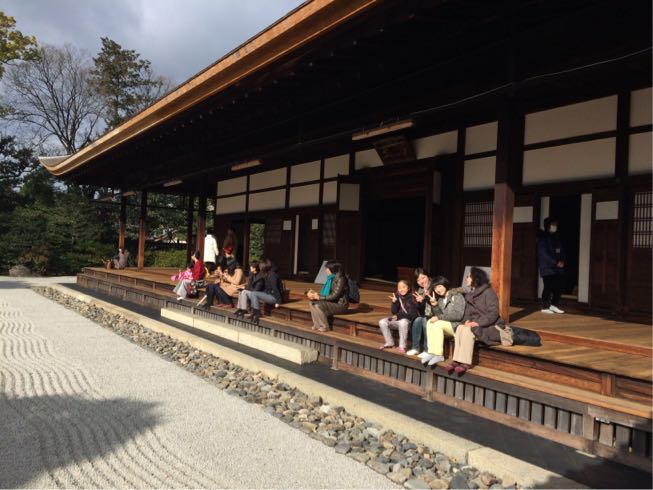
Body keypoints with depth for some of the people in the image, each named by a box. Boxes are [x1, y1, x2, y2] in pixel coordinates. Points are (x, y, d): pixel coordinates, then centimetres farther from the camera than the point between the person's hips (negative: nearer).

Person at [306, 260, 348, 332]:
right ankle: (317, 325, -1)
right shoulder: (331, 278, 8)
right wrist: (316, 295, -3)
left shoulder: (340, 279, -20)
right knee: (312, 302, -1)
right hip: (333, 302, 9)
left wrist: (319, 297, -21)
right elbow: (327, 293, 12)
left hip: (340, 305, -9)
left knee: (318, 306, -26)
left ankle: (324, 327, -10)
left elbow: (334, 296, -23)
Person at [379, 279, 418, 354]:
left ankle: (402, 346, -24)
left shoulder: (412, 298, -14)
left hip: (408, 320, -6)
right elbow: (394, 312, 1)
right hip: (398, 318, 6)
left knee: (403, 322, -39)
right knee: (382, 322, -13)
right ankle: (389, 343, 4)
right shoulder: (397, 297, 0)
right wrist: (394, 302, -18)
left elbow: (413, 314, -15)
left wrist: (398, 316, -21)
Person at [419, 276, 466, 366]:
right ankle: (431, 352, -21)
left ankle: (438, 355, -24)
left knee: (438, 324, -28)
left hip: (457, 326, -7)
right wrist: (435, 305, -8)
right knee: (430, 323, -17)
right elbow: (439, 316, 8)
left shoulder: (457, 296, -8)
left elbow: (458, 315, -20)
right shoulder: (440, 299, 14)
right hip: (446, 325, 7)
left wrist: (439, 317, -22)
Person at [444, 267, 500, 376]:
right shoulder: (470, 295, 15)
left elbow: (493, 313, -17)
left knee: (467, 330, -31)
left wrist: (478, 322, -25)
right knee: (460, 328, -23)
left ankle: (466, 363, -31)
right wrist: (467, 320, -7)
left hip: (488, 326, -7)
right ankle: (457, 361, -29)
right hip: (474, 323, 7)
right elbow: (467, 312, 16)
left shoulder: (488, 292, -10)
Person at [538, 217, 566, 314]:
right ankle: (545, 307, 2)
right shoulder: (542, 238, -5)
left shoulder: (556, 237, 17)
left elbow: (561, 251, 17)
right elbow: (544, 253, -12)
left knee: (559, 287, 3)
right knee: (548, 287, -7)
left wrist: (562, 261, -2)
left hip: (558, 268, 7)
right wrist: (556, 262, -14)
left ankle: (554, 305, 17)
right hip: (547, 267, -7)